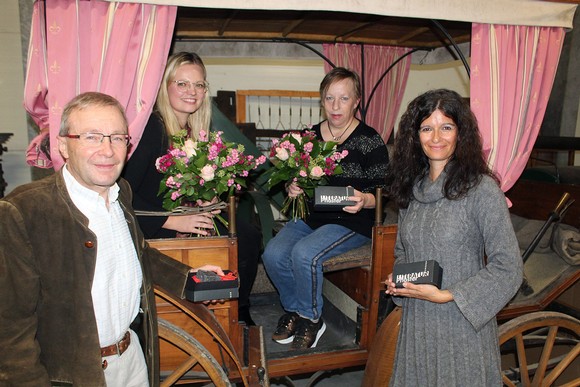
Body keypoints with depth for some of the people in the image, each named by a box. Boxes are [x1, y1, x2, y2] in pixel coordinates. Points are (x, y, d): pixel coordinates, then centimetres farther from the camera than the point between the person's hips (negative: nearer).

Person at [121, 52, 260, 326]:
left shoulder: (196, 129, 8)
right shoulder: (151, 127, -17)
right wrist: (174, 222, -24)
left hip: (185, 220, 8)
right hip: (151, 228, -8)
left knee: (249, 235, -8)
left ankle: (239, 312, 11)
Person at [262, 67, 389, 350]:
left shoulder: (369, 140, -5)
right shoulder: (311, 136, 9)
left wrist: (364, 200, -26)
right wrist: (292, 189, -4)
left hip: (352, 221, -5)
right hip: (312, 215, 5)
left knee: (304, 254, -28)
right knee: (273, 254, -19)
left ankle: (311, 319, 0)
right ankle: (293, 309, 9)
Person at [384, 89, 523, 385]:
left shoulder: (482, 189, -13)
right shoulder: (411, 188, 5)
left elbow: (508, 269, -15)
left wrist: (445, 295, -19)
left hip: (463, 328, -5)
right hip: (415, 325, 5)